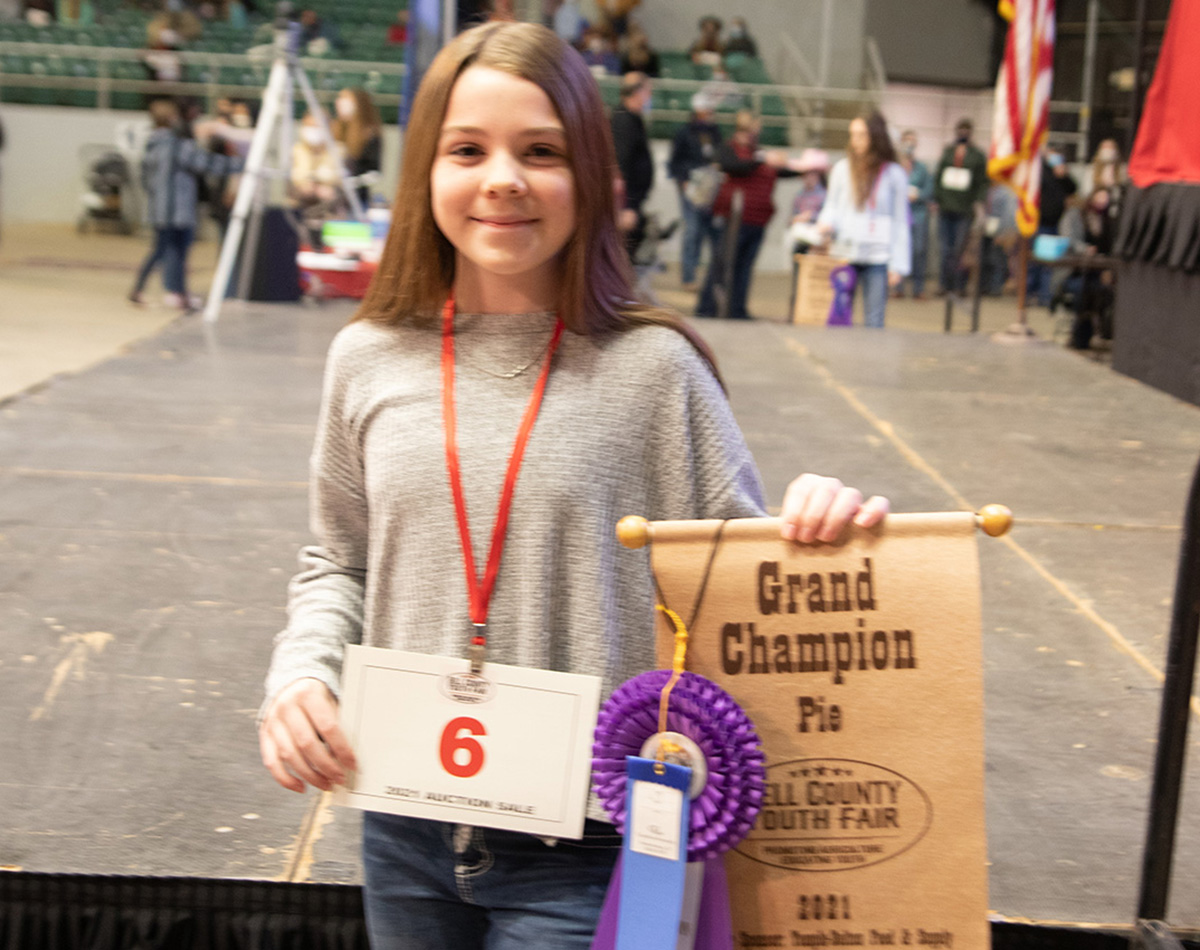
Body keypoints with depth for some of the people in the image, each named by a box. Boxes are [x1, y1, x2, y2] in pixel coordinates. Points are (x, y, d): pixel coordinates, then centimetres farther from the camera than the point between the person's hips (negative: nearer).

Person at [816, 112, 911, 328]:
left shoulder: (894, 174, 1)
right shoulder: (842, 169, 6)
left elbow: (901, 223, 3)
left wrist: (898, 265, -2)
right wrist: (826, 223, -10)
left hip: (878, 259, -2)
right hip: (844, 253, 2)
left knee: (874, 321, 0)